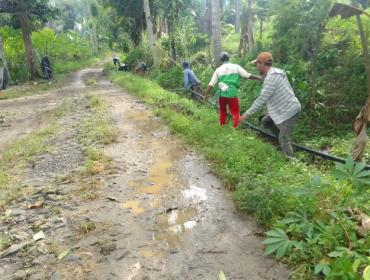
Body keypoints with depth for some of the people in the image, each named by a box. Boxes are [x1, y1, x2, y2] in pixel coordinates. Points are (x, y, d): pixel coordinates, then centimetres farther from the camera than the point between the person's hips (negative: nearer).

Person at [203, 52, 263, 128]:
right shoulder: (235, 67, 4)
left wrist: (205, 95, 12)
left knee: (222, 112, 21)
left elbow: (211, 84, 6)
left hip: (222, 94, 2)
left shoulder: (218, 69, 8)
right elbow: (247, 75, 2)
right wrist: (258, 77, 16)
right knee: (235, 113, 11)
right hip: (232, 94, -2)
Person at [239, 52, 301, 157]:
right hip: (285, 108, 10)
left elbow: (261, 99, -26)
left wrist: (246, 114, -22)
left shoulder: (271, 78, -23)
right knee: (265, 121, 20)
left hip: (290, 110, -10)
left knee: (284, 140, -9)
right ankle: (283, 140, 26)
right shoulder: (274, 73, 8)